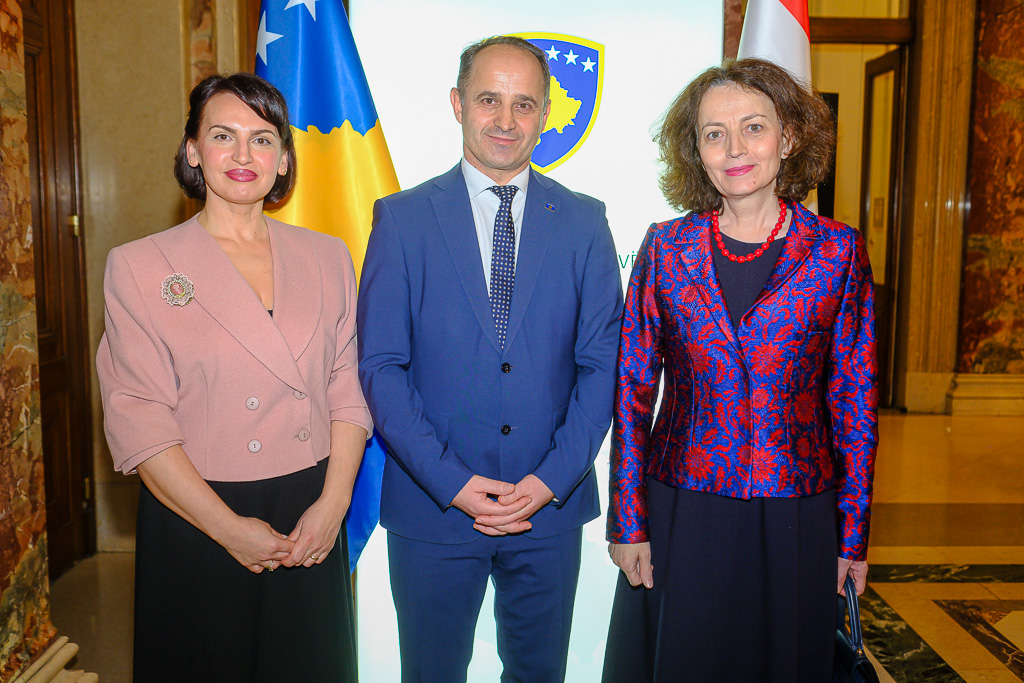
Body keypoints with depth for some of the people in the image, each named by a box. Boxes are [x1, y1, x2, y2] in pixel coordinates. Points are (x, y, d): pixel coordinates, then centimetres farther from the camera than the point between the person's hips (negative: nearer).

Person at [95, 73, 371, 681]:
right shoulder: (139, 266, -4)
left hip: (311, 524, 3)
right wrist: (228, 527, -13)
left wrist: (333, 504, -9)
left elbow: (346, 389, 2)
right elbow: (138, 420, -9)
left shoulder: (327, 258, 4)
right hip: (196, 523, -2)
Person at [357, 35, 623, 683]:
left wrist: (552, 478, -10)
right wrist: (450, 481, -13)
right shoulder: (402, 219, -3)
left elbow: (602, 361, 0)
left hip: (551, 506, 2)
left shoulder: (584, 222, 1)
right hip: (432, 508, -1)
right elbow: (380, 366, -6)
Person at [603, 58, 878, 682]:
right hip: (680, 513, 0)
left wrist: (854, 535, 1)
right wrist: (629, 522, -1)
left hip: (797, 519, 0)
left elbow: (855, 401, 0)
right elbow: (634, 392, 0)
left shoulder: (838, 251, -3)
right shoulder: (666, 249, -2)